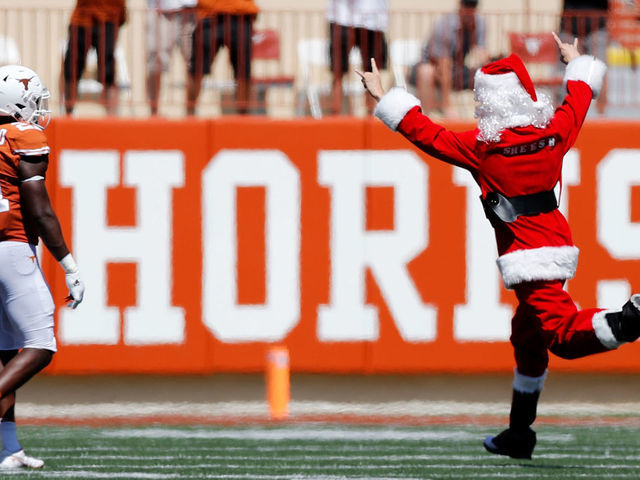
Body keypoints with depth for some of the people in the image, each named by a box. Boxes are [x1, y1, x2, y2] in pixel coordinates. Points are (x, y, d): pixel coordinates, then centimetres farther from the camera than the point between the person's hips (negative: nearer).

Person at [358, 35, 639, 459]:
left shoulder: (482, 147, -12)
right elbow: (580, 96, 24)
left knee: (563, 335, -15)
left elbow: (427, 134, -4)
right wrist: (577, 64, 44)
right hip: (558, 243, 7)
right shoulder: (554, 132, 4)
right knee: (527, 336, 18)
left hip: (528, 257, -7)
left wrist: (384, 98, 7)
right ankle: (519, 434, 23)